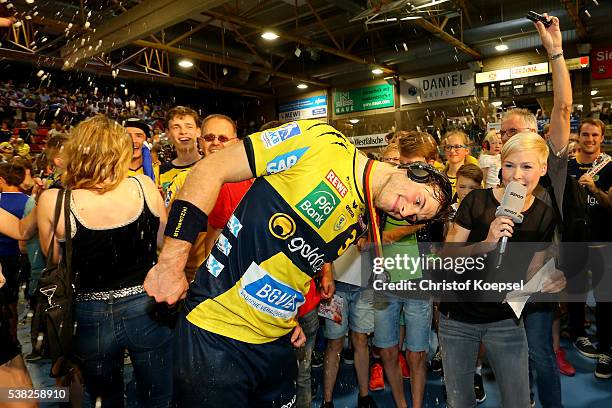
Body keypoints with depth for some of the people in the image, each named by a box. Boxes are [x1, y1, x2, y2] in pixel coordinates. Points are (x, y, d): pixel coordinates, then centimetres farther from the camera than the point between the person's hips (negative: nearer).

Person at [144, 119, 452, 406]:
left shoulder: (359, 225, 6)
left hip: (276, 342, 7)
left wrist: (290, 316, 5)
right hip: (216, 332, -6)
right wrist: (171, 262, -20)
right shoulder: (321, 142, -16)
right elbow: (211, 169, -17)